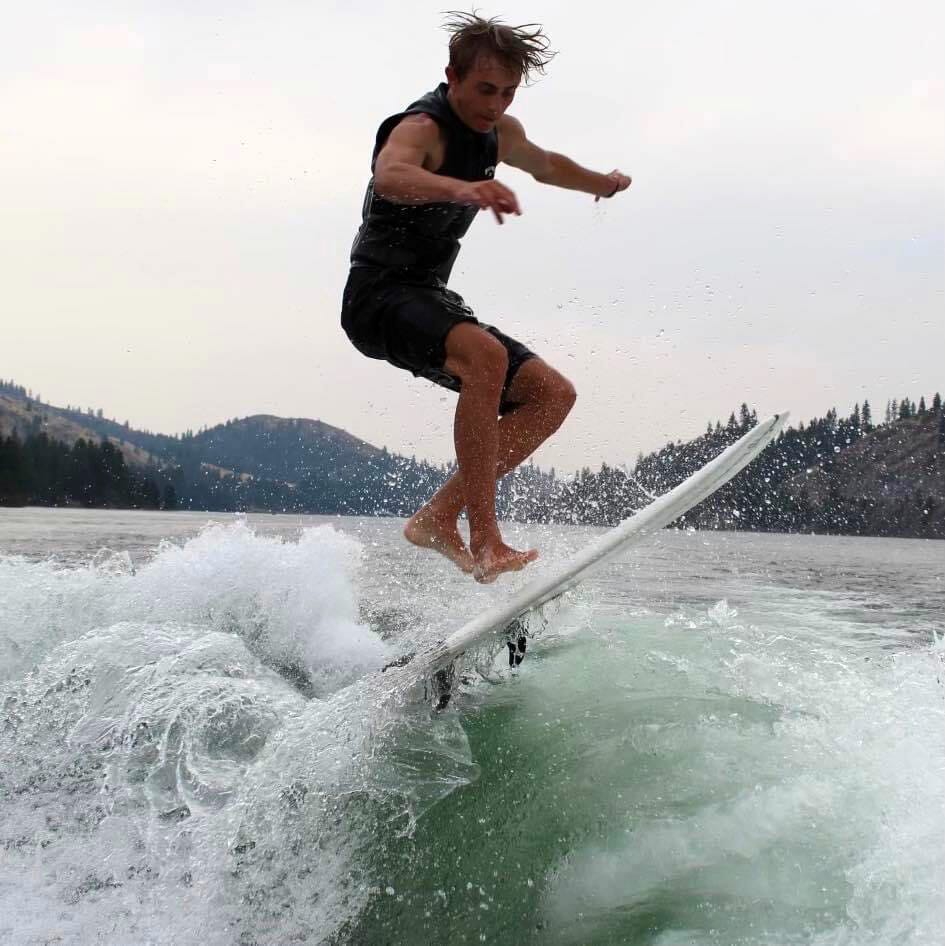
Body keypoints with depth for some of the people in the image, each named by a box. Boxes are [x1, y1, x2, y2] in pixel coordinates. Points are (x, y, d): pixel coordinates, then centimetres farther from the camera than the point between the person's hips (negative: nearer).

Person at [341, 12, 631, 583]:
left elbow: (546, 164, 34)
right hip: (379, 295, -9)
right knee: (485, 355, -37)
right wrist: (463, 188, -61)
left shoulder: (500, 132, 10)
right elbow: (391, 176, -43)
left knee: (553, 395, 0)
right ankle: (485, 544, -35)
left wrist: (602, 183, 48)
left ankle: (438, 519, -5)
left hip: (429, 299, 9)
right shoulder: (421, 127, -17)